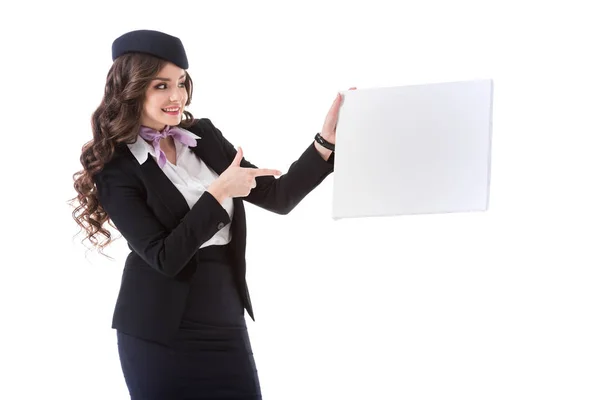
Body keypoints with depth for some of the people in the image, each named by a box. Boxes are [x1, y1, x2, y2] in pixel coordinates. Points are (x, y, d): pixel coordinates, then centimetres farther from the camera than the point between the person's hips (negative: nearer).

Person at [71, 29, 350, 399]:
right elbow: (164, 257, -17)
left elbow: (278, 197, 5)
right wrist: (219, 192, -20)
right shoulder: (116, 166, -9)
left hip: (227, 323, 5)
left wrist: (326, 141, -6)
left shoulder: (205, 136, 7)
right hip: (160, 334, -5)